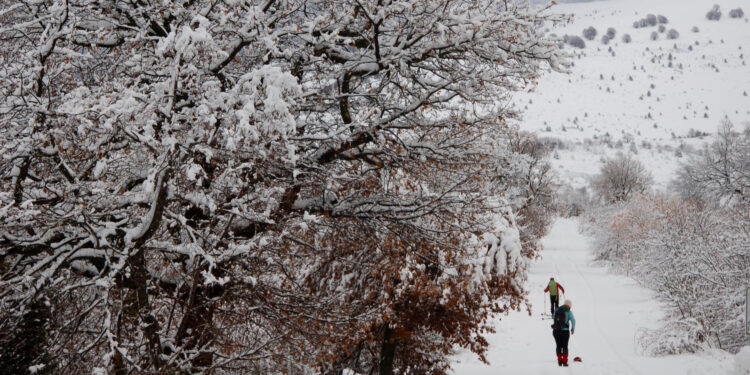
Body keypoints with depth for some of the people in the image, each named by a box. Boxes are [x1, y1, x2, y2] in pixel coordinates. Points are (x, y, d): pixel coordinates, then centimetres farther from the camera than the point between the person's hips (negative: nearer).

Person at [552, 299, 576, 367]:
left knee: (558, 346, 14)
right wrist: (573, 329, 2)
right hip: (565, 331, -3)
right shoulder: (568, 311, -6)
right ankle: (565, 362, 6)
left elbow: (554, 320, 11)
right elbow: (573, 320, -13)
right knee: (565, 346, 8)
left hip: (556, 330, 3)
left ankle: (559, 361, 14)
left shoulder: (556, 310, 6)